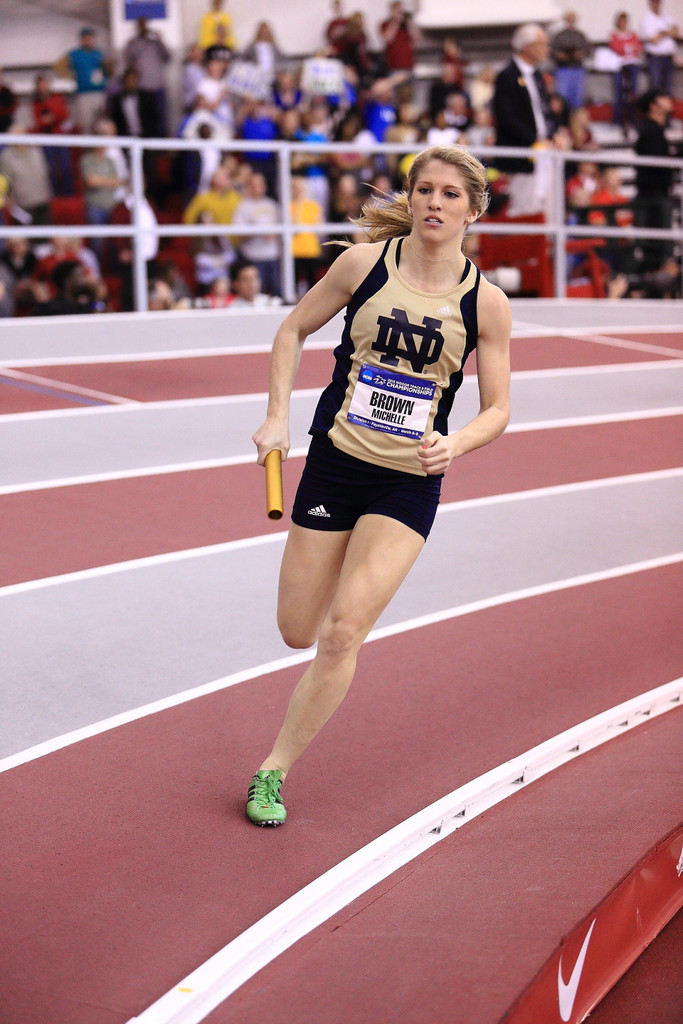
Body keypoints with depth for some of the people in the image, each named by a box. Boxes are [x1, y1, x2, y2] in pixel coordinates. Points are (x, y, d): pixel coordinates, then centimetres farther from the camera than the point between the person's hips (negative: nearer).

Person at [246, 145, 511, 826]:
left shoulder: (486, 302, -5)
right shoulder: (365, 263, -4)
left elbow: (498, 409, 1)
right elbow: (294, 329, 8)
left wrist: (456, 443, -19)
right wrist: (278, 415, -3)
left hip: (410, 483, -1)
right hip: (334, 462, 1)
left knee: (343, 633, -14)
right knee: (297, 633, 9)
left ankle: (274, 769, 2)